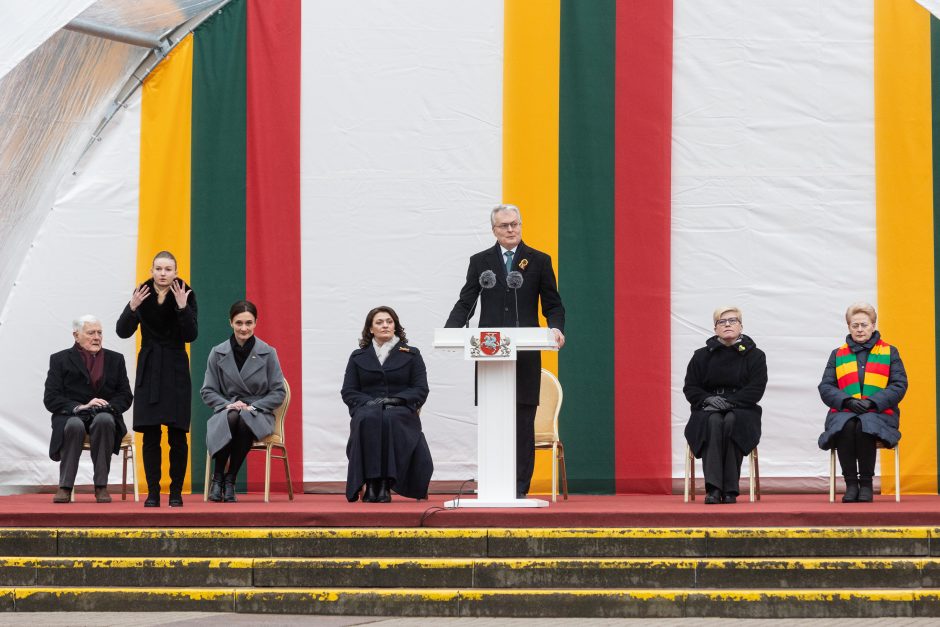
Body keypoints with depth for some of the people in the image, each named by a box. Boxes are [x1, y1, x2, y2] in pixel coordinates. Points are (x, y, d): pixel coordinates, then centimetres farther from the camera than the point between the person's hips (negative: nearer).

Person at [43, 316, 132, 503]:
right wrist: (80, 407, -19)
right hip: (70, 416, -1)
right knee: (75, 425, -38)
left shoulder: (115, 359, 14)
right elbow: (51, 398, -3)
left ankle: (101, 486, -30)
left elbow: (125, 395, 9)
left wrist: (109, 406, -13)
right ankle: (65, 487, -27)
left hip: (105, 416, 1)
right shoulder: (60, 360, 6)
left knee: (104, 419, -36)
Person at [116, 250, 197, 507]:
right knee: (150, 434, 0)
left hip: (176, 370, -1)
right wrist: (132, 307, -20)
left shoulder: (185, 294, -6)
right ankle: (153, 492, 5)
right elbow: (123, 332, -4)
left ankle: (176, 492, 7)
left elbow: (191, 335, -12)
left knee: (177, 434, -2)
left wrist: (182, 306, -25)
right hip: (149, 370, 1)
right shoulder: (142, 293, -1)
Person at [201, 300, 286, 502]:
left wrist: (252, 406, -10)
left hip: (259, 414, -1)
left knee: (245, 420, -38)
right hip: (226, 412, 1)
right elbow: (207, 391, 8)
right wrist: (228, 404, -10)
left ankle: (229, 480, -23)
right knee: (231, 418, -37)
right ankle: (217, 478, -22)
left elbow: (279, 393, 4)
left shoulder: (268, 353, 1)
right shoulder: (218, 353, 4)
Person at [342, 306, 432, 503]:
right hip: (367, 410, 1)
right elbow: (348, 391, 11)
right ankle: (370, 483, -40)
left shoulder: (411, 355, 17)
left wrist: (395, 399, -11)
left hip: (401, 411, -1)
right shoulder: (358, 357, 20)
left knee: (390, 419, -38)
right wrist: (368, 402, -9)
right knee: (368, 419, -37)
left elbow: (421, 390, 6)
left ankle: (386, 484, -40)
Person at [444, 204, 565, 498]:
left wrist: (556, 329, -13)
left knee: (523, 421, -1)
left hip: (526, 355, -1)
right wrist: (449, 330, -9)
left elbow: (553, 305, 8)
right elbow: (465, 303, 8)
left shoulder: (539, 261, 9)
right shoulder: (480, 261, 11)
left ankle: (520, 487, 2)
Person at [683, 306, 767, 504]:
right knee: (714, 422, -35)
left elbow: (756, 390, -4)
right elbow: (690, 388, 8)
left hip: (741, 411, -1)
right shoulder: (702, 356, 12)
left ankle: (730, 489, -33)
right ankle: (713, 487, -43)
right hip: (708, 412, 1)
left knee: (731, 421, -36)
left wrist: (729, 402, -17)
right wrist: (708, 399, -13)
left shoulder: (754, 355, 7)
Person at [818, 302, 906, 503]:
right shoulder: (838, 354, 19)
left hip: (878, 413, -1)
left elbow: (899, 385, 4)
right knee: (845, 426, -36)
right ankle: (850, 483, -25)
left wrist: (872, 402, -12)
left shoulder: (889, 352, 15)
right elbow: (825, 387, 9)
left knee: (865, 426, -37)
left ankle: (866, 483, -23)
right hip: (844, 413, 1)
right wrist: (847, 401, -10)